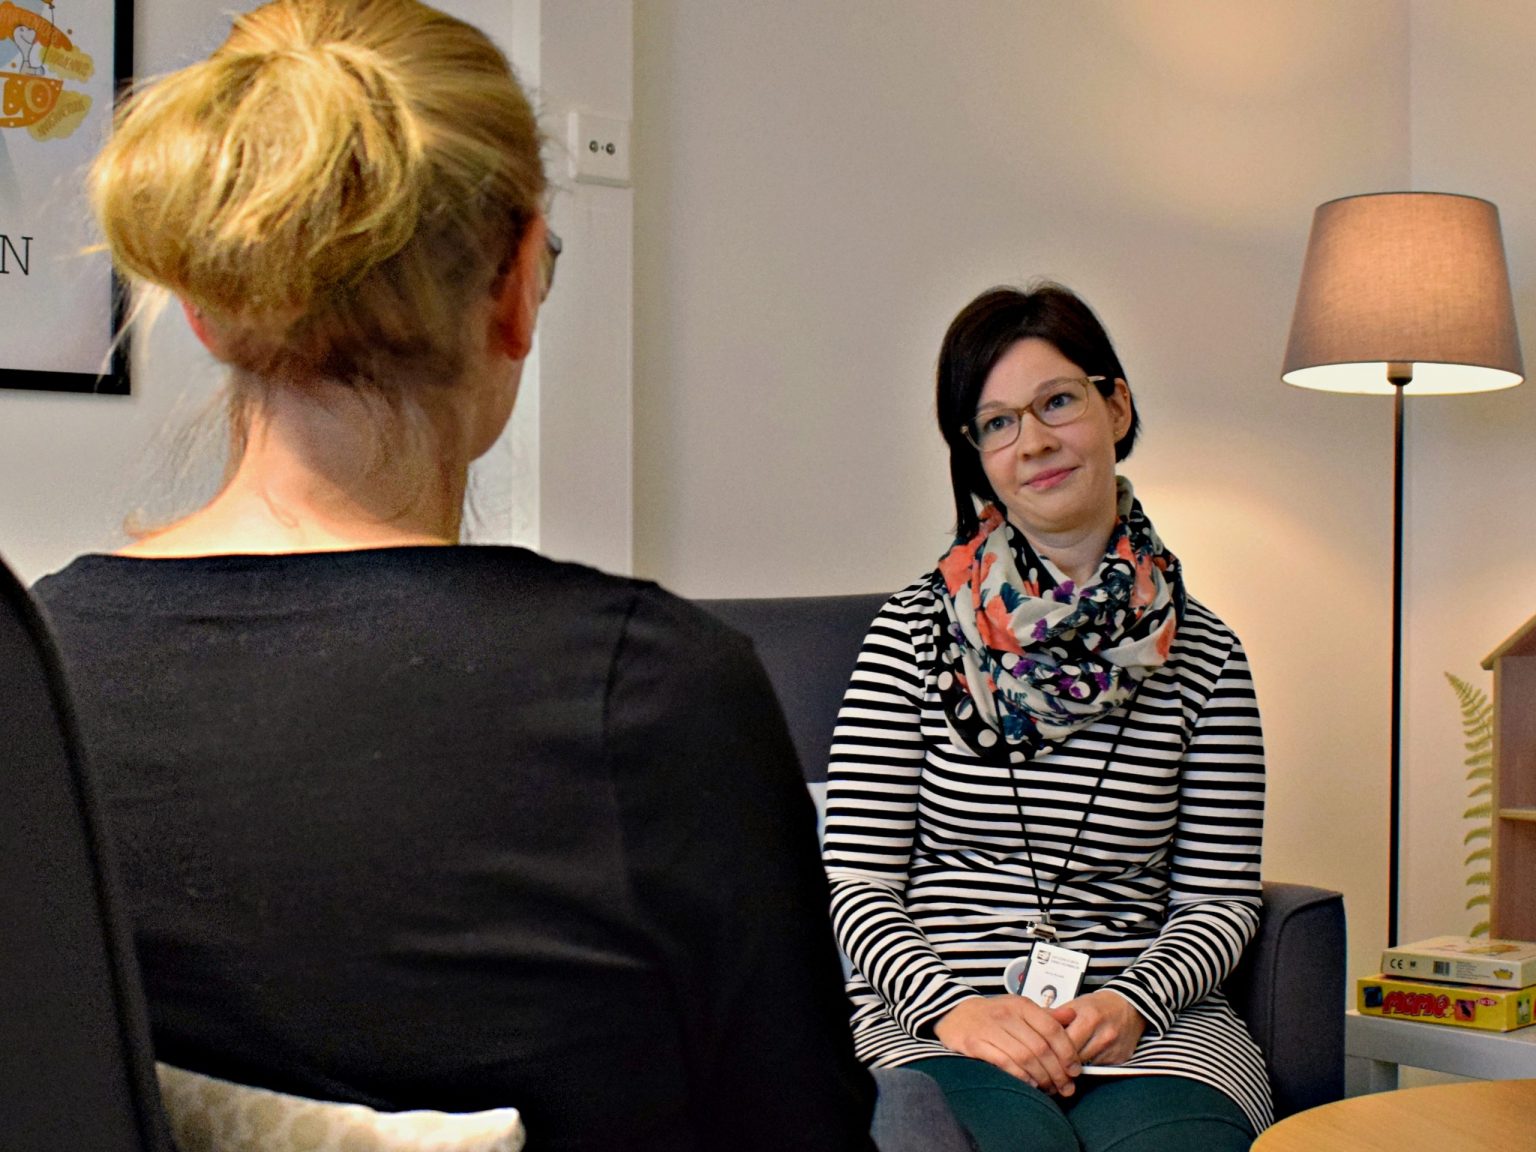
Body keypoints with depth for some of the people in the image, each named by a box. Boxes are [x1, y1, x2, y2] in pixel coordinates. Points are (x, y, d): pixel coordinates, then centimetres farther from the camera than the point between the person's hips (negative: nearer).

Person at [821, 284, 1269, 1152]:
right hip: (937, 1023, -1)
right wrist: (954, 1005, -16)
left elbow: (1219, 897, 8)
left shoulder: (1205, 657, 8)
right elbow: (857, 883, 1)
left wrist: (1128, 1002, -11)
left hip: (1155, 1022, 2)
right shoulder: (915, 632, 3)